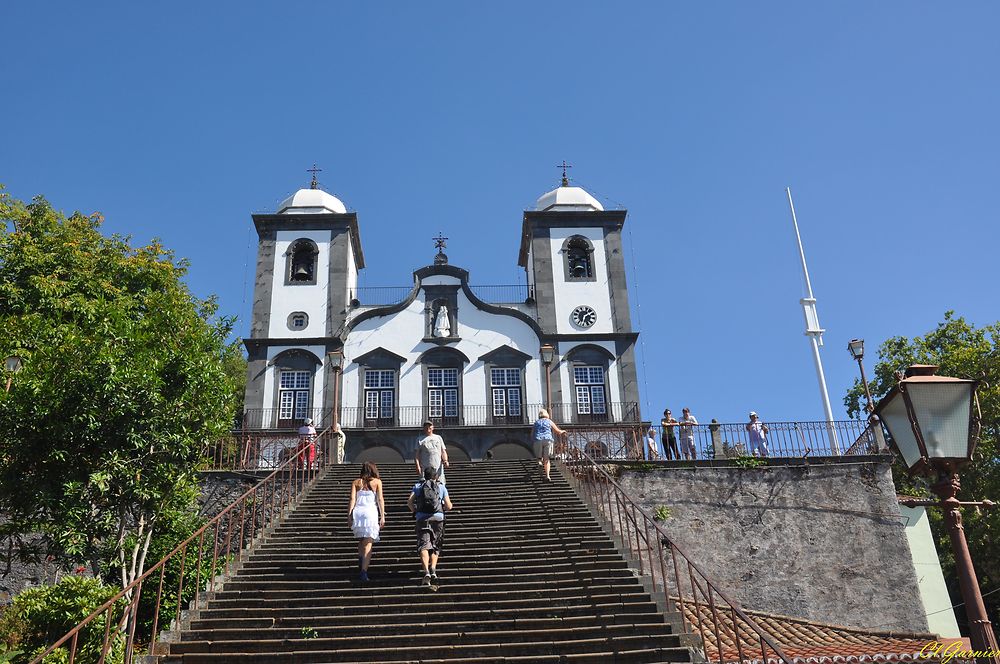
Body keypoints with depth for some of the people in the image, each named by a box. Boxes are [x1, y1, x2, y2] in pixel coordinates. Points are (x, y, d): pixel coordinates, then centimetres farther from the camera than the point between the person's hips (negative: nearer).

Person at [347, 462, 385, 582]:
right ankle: (364, 571, -13)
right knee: (368, 543, -2)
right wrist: (382, 516, 1)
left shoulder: (356, 482, 11)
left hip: (357, 512, 2)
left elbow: (352, 499, 3)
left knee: (361, 539, 24)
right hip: (371, 512, -2)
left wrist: (349, 516, 3)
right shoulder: (377, 482, 8)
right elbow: (380, 499, 1)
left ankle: (360, 557, 2)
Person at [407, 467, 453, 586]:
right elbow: (449, 506, 9)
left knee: (424, 546, -7)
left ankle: (426, 572, -27)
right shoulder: (442, 487, 14)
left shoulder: (418, 486, 14)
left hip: (422, 519, -1)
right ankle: (433, 570, -10)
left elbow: (409, 501, 1)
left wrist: (414, 512, 20)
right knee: (435, 547, 12)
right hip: (438, 518, 1)